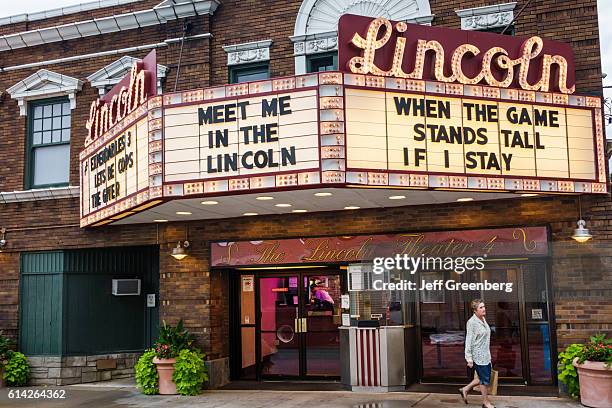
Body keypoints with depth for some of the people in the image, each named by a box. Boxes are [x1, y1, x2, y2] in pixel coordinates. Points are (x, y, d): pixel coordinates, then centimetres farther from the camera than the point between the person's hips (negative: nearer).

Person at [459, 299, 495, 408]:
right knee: (485, 379, 2)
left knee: (483, 377, 15)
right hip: (478, 356, -9)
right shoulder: (472, 322, -18)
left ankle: (465, 389, 30)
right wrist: (469, 359, -18)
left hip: (486, 355, 9)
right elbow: (469, 341, -18)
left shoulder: (483, 319, 8)